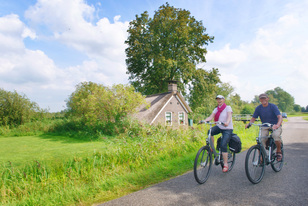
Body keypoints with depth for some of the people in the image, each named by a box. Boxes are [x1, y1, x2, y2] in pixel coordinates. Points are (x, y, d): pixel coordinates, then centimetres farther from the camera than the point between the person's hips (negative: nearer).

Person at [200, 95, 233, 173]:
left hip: (227, 129, -4)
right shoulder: (216, 109, 6)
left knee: (223, 145, -16)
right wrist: (204, 121, -27)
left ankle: (225, 165, -4)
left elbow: (229, 116, -24)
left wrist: (227, 123, -46)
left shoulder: (228, 107, -7)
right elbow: (211, 117, -7)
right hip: (219, 127, 4)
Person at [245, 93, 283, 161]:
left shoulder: (273, 106, -12)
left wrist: (278, 125, -45)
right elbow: (253, 118, -2)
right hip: (265, 126, 3)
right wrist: (249, 124, -25)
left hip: (275, 125, -2)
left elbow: (280, 116, -24)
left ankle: (279, 151, -5)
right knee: (261, 140, -20)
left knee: (276, 135, -34)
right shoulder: (258, 108, -3)